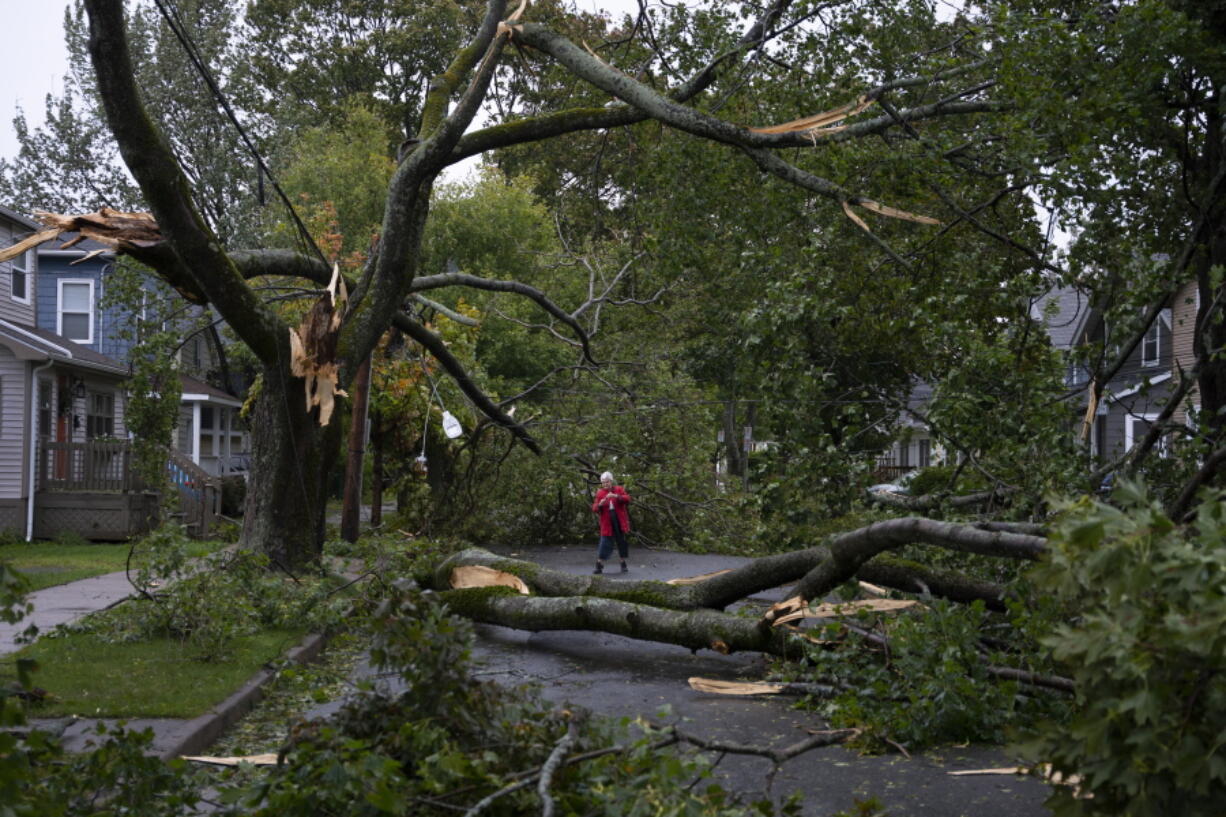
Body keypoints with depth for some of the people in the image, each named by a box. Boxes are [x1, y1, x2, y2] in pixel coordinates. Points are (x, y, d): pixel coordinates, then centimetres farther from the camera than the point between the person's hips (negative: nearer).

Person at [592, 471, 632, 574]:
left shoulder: (619, 490, 4)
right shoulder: (600, 493, 5)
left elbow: (628, 499, -11)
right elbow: (594, 509, 2)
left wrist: (616, 496, -26)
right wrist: (599, 504, -21)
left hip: (620, 522, 1)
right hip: (607, 523, -1)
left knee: (622, 542, 8)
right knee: (605, 543, -6)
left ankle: (623, 564, 23)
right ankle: (599, 566, 0)